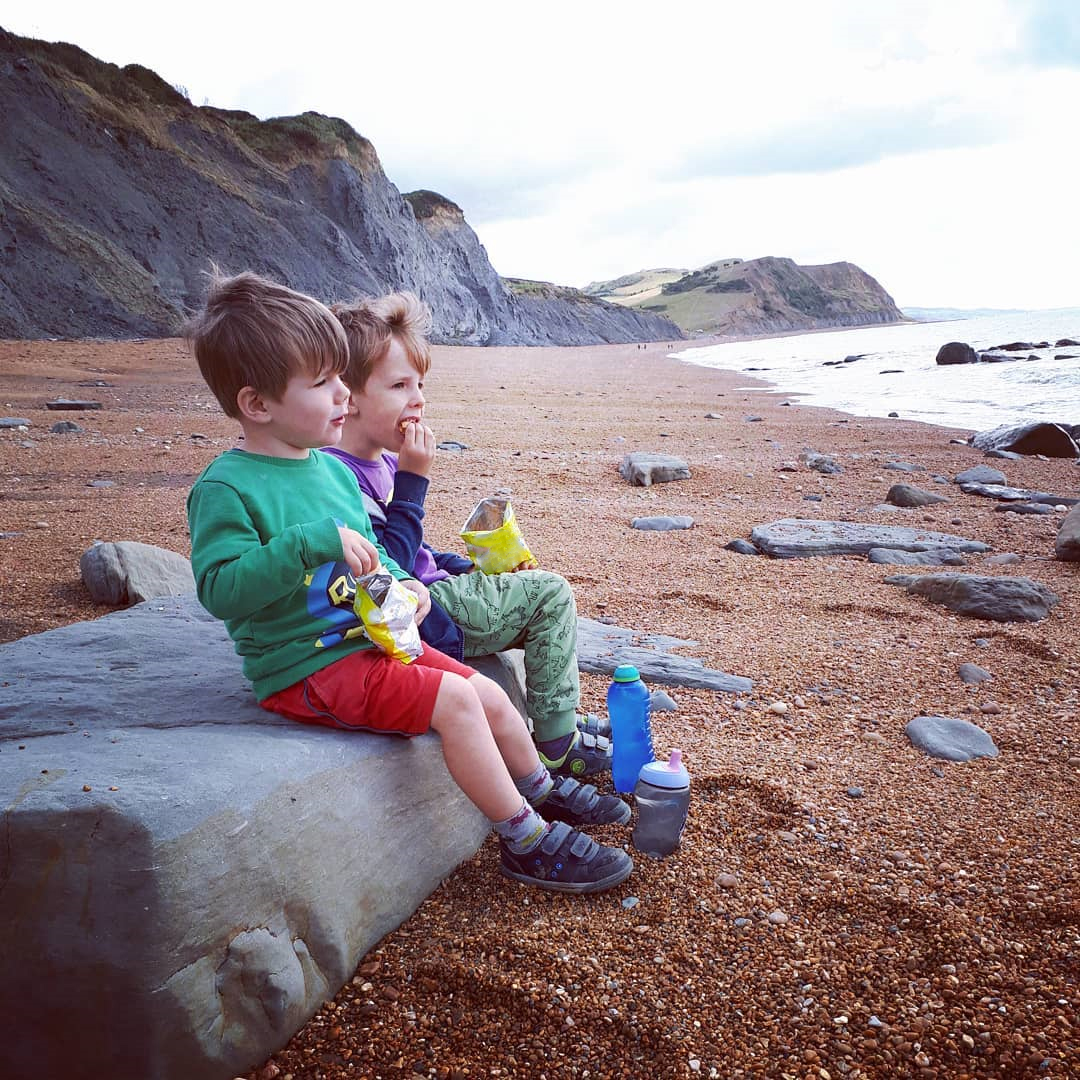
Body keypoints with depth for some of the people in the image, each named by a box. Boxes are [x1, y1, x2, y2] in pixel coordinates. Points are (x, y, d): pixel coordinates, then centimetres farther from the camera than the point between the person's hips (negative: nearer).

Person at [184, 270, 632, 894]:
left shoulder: (334, 470, 9)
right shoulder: (226, 488, -17)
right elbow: (219, 588, -27)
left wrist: (401, 584, 1)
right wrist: (312, 541, -34)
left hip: (369, 639, 8)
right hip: (307, 668, -8)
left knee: (491, 695, 8)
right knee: (454, 700, -20)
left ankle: (543, 792, 33)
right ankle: (527, 841, -3)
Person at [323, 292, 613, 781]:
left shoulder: (383, 462, 11)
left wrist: (467, 568, 13)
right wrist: (412, 478, -24)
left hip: (429, 590, 11)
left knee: (546, 595, 16)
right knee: (551, 594, -9)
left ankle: (559, 721, 19)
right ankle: (557, 744, 0)